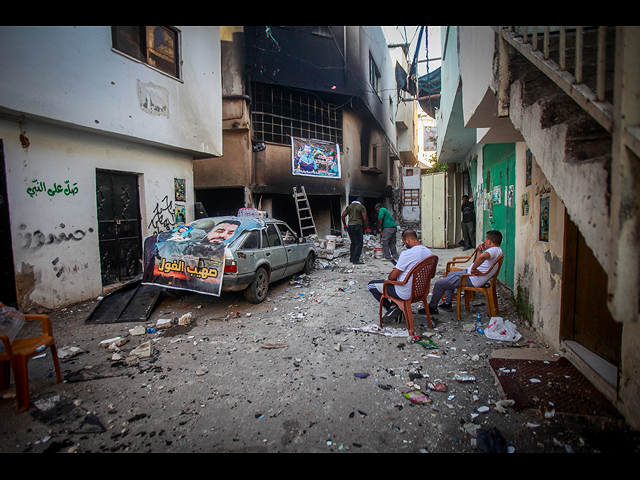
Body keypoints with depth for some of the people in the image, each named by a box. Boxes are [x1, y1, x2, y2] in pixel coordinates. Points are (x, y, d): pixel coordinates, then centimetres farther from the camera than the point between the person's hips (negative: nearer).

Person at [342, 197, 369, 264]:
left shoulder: (349, 206, 15)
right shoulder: (362, 207, -3)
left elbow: (343, 215, 12)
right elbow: (365, 219, -9)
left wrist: (345, 225, 18)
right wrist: (367, 228, 0)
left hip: (349, 226, 7)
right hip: (357, 226, -7)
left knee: (353, 243, 16)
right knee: (359, 243, -3)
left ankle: (352, 258, 19)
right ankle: (356, 260, -6)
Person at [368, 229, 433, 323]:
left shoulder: (407, 254, -27)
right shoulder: (430, 253, -3)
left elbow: (393, 277, -20)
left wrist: (389, 278, 5)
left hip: (406, 294, -8)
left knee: (371, 285, 7)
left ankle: (392, 308, 6)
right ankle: (396, 308, 23)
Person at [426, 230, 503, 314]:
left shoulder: (494, 250, -22)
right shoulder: (496, 250, 13)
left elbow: (483, 257, -47)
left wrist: (473, 268, -34)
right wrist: (480, 251, 8)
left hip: (472, 280, -12)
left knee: (439, 284, -7)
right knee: (449, 275, 31)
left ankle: (432, 308, 12)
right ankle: (447, 304, 29)